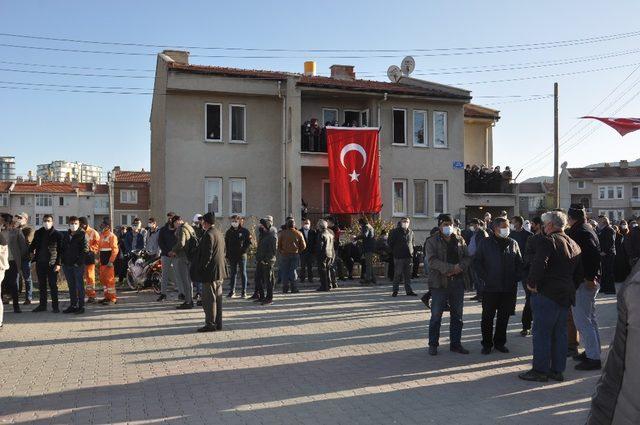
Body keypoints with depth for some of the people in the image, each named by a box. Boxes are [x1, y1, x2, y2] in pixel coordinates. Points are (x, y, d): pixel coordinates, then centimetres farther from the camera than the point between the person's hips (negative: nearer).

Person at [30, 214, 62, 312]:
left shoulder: (57, 234, -3)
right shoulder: (38, 233, 9)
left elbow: (60, 250, -5)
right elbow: (33, 244, 24)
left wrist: (58, 263, -12)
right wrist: (31, 251, 4)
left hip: (52, 264, -4)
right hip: (40, 263, 4)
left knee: (53, 285, 0)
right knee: (41, 285, 11)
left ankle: (55, 306, 7)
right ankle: (42, 305, 20)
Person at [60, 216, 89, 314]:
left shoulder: (82, 234, -4)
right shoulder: (65, 235, 13)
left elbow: (85, 249, -10)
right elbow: (62, 248, 17)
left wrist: (79, 261, -16)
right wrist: (63, 261, 5)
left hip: (78, 265, -6)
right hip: (67, 265, 6)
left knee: (79, 286, -2)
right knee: (71, 286, 12)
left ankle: (81, 306, 3)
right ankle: (73, 305, 20)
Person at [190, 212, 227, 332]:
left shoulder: (208, 235, -15)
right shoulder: (219, 234, 15)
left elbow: (207, 255, -20)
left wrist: (201, 269, -14)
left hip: (210, 272, -9)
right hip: (220, 272, 9)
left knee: (209, 299, -4)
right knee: (217, 298, 13)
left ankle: (210, 324, -1)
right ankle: (218, 323, 19)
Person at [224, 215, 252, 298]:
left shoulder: (245, 231, -2)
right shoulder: (229, 232, 8)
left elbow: (249, 243, -3)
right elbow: (226, 244, 10)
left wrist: (244, 251, -14)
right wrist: (227, 255, 2)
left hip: (242, 256, -3)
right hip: (232, 256, 3)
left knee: (243, 273, 4)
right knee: (233, 273, 9)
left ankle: (244, 291, 9)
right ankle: (232, 291, 15)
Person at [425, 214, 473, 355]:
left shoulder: (459, 240, 10)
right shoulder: (432, 241, -4)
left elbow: (467, 258, 6)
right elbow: (432, 261, -16)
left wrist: (459, 267, -15)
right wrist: (451, 268, -25)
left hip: (457, 282, 5)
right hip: (439, 283, -4)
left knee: (457, 316, 12)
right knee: (436, 316, 2)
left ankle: (455, 344, 24)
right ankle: (433, 344, 15)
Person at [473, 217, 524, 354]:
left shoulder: (513, 243, 8)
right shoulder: (486, 244, 0)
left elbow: (519, 263, 13)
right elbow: (476, 262, 2)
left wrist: (516, 277, 0)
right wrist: (485, 277, -7)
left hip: (509, 288, 2)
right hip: (490, 287, -2)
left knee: (504, 317, 10)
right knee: (488, 317, 3)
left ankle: (500, 342, 23)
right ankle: (487, 344, 14)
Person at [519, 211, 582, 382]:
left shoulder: (547, 241, -13)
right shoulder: (574, 244, 14)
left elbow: (539, 265, -27)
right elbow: (578, 272, 18)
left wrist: (532, 283, -15)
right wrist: (570, 287, 20)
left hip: (546, 294, -8)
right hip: (566, 295, 8)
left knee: (542, 333, -1)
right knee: (559, 333, 14)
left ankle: (540, 371, 4)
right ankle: (558, 370, 21)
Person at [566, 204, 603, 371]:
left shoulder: (579, 232, -17)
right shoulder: (588, 230, 14)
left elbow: (592, 254, -28)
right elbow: (595, 254, 17)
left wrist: (589, 278, -24)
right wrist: (592, 277, 17)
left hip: (583, 283, -11)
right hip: (590, 281, 11)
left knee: (582, 321, -5)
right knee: (589, 319, 19)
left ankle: (593, 358, 0)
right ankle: (592, 352, 31)